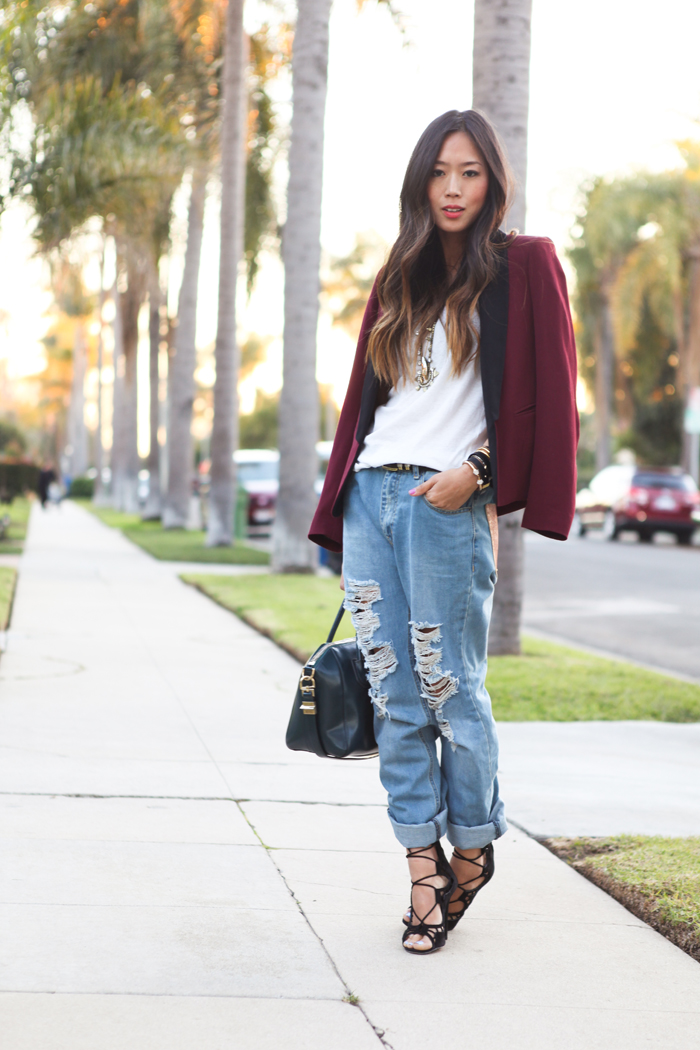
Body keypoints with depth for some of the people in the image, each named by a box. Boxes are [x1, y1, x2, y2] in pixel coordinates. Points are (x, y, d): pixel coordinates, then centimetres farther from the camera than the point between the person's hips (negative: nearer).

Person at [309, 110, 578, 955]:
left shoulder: (523, 268, 3)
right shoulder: (399, 281, 19)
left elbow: (544, 394, -3)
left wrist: (478, 473, -13)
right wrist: (339, 516, 15)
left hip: (446, 504, -6)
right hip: (370, 496, 6)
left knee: (451, 691, -2)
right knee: (393, 696, 3)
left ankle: (473, 850, 16)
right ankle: (423, 869, 8)